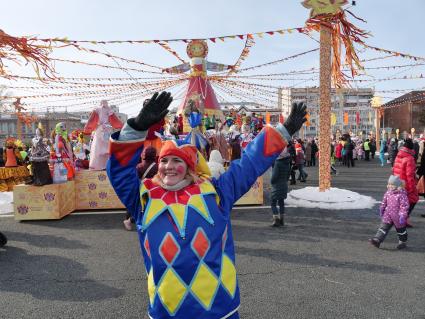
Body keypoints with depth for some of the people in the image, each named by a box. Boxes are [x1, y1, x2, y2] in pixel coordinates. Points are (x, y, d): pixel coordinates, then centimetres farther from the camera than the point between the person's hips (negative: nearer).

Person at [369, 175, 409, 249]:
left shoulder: (401, 194, -19)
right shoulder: (388, 193, 1)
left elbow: (404, 206, -19)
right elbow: (384, 202, 15)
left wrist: (402, 215, -21)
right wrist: (382, 208, 19)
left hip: (397, 216, -5)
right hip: (388, 215, 5)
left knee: (401, 229, 15)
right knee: (384, 227, -2)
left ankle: (403, 242, 34)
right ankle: (377, 240, -8)